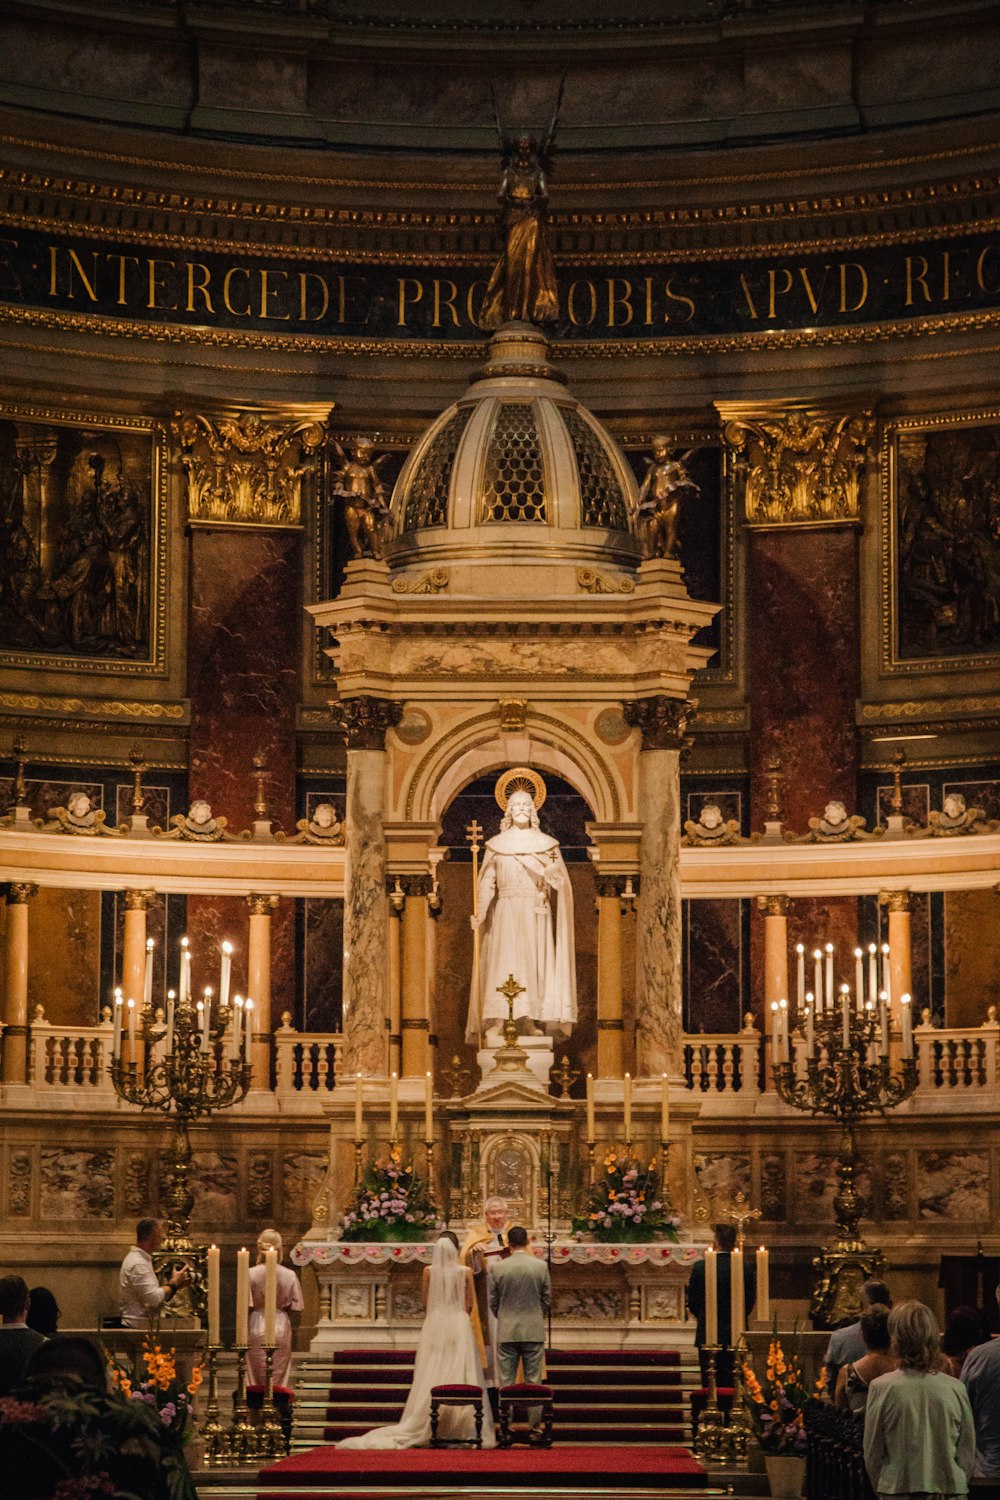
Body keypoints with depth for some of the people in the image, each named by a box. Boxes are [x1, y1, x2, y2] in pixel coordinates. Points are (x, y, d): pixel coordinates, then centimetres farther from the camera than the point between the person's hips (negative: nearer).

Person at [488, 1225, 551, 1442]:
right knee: (533, 1380, 5)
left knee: (506, 1383, 5)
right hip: (534, 1331, 0)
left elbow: (492, 1301, 2)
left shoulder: (497, 1267, -5)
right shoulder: (541, 1266, -4)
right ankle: (535, 1427, 4)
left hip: (506, 1332, 0)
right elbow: (547, 1298, 4)